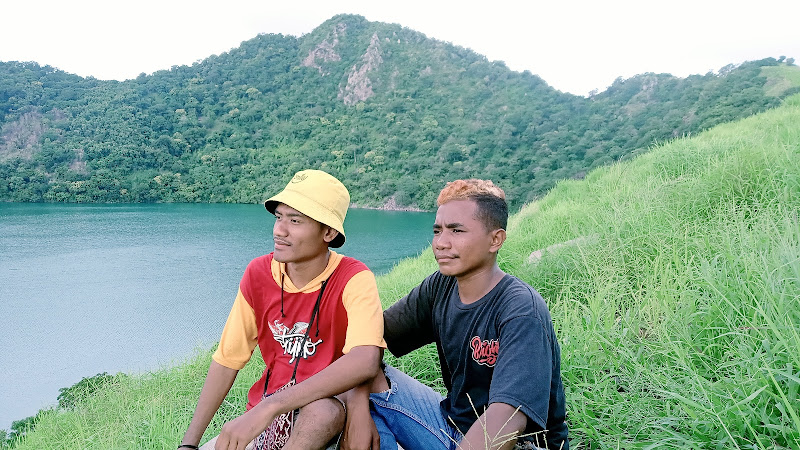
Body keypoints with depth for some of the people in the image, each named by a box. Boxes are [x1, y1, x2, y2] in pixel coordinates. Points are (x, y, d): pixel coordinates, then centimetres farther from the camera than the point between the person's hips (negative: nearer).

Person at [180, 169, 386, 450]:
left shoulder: (354, 279, -19)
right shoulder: (258, 274, -5)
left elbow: (366, 360, -36)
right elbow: (227, 360, 2)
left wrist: (269, 407, -39)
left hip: (325, 414, -3)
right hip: (264, 417, 4)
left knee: (325, 410, -36)